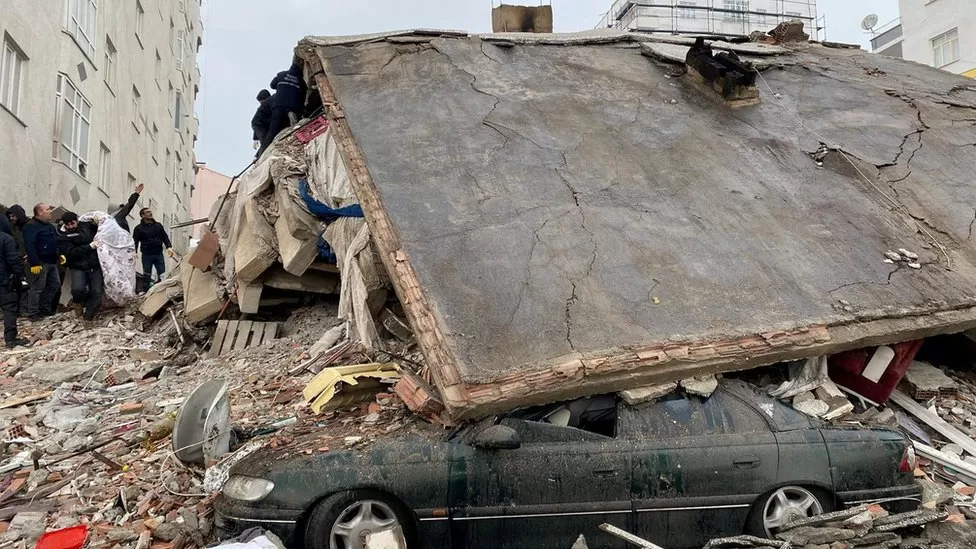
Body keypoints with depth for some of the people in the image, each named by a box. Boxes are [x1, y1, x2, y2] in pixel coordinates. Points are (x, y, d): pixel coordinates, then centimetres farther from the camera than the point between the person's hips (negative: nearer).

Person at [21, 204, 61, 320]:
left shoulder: (49, 225, 16)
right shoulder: (31, 226, -14)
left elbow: (55, 242, 26)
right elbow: (29, 246, -21)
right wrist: (34, 263, -25)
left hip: (52, 262, 9)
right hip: (40, 263, -9)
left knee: (55, 284, 14)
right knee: (37, 288, -5)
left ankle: (45, 308, 26)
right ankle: (33, 313, 3)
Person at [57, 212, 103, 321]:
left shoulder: (86, 226, 5)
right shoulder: (62, 237, -3)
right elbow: (72, 252, -17)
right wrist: (89, 246, -21)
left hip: (95, 266, 2)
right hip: (78, 268, -2)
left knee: (97, 292, -11)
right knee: (78, 290, -26)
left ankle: (88, 315, 7)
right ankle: (85, 303, 9)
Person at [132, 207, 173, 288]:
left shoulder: (158, 225, 13)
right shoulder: (139, 228, 3)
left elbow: (165, 237, 13)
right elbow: (135, 242, -2)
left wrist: (169, 247, -3)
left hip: (159, 254, 2)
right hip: (146, 255, -2)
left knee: (162, 275, -3)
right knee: (147, 277, 3)